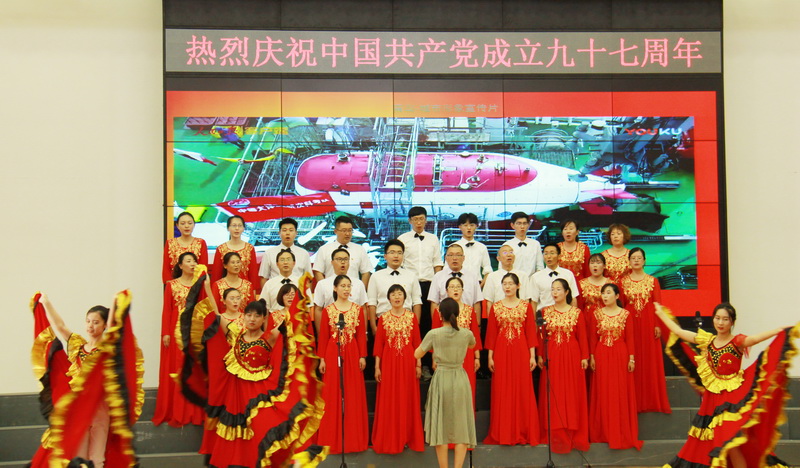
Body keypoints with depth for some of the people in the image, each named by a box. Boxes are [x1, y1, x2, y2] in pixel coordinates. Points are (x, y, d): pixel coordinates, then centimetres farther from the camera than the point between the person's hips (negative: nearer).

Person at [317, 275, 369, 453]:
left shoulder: (357, 309, 6)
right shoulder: (328, 310, 2)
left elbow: (362, 334, 4)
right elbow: (323, 336, 1)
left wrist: (363, 356, -2)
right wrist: (322, 359, -3)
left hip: (352, 355, 1)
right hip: (333, 355, -1)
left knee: (353, 394, 3)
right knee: (332, 395, 2)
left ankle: (353, 438, 13)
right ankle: (333, 439, 12)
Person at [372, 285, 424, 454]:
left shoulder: (412, 317, 4)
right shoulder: (383, 318, 3)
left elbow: (417, 342, 3)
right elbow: (378, 343, 1)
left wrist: (418, 364, 0)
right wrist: (377, 366, -3)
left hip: (408, 362, 0)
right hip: (389, 362, 0)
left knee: (408, 400, 5)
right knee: (388, 401, 3)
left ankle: (408, 438, 17)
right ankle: (389, 440, 14)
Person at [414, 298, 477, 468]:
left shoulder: (434, 334, -8)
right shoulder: (466, 334, -2)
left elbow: (417, 354, 2)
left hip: (441, 380, -1)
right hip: (460, 380, 1)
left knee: (441, 426, 7)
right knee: (461, 427, 7)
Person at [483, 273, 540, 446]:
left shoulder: (526, 306, 5)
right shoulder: (496, 307, 7)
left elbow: (531, 331, 2)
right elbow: (491, 333, 6)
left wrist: (532, 355, -3)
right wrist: (490, 356, 1)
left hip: (521, 352, -1)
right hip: (501, 352, 1)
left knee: (522, 390, 0)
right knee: (501, 392, 2)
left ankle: (523, 433, 10)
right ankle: (502, 435, 10)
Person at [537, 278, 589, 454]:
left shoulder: (576, 312, 3)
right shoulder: (546, 311, 6)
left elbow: (582, 336, 1)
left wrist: (585, 357, -4)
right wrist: (540, 355, -3)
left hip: (572, 356, -1)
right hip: (552, 356, 1)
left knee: (572, 393, 1)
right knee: (554, 395, 2)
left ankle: (574, 434, 10)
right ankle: (557, 435, 8)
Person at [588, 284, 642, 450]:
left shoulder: (625, 314, 2)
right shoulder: (596, 314, 5)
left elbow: (629, 338, 1)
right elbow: (593, 338, 5)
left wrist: (631, 358, -4)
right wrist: (591, 357, -1)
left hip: (620, 355, -1)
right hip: (601, 356, 1)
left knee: (621, 394, 1)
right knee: (602, 394, 4)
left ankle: (622, 433, 10)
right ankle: (603, 433, 14)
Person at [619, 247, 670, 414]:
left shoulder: (652, 281, 6)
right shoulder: (623, 281, 7)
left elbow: (657, 304, 1)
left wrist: (658, 325, -6)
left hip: (648, 323, 0)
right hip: (630, 323, 0)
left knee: (651, 361, 1)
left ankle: (652, 400, 10)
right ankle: (634, 402, 8)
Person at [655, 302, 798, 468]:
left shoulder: (737, 342, -8)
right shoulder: (707, 340, 6)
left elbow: (755, 338, -27)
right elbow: (678, 331, 14)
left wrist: (785, 330, -42)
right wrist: (661, 313, 22)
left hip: (732, 399, -5)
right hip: (711, 399, 5)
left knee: (730, 445, -11)